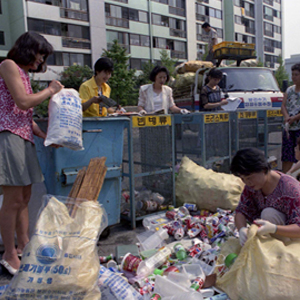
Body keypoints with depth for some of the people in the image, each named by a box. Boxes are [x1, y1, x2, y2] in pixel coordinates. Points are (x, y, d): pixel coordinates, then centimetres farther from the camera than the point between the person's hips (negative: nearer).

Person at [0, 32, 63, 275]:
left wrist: (46, 136, 12)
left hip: (23, 138, 9)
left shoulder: (23, 73, 23)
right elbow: (23, 102, -15)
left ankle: (24, 246, 21)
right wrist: (50, 91, -2)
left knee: (25, 197, 11)